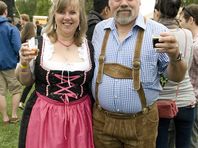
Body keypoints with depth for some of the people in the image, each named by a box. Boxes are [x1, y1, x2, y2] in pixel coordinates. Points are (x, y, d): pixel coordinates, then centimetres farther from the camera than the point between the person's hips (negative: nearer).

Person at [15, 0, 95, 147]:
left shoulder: (89, 47, 1)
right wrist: (24, 63, -14)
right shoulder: (39, 43, -5)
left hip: (80, 116, 2)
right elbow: (26, 82, 3)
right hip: (44, 115, -1)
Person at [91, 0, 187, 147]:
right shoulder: (99, 29, 2)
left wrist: (175, 57, -26)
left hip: (141, 123, -2)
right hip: (102, 119, 3)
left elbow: (177, 77, -7)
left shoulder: (157, 31, -8)